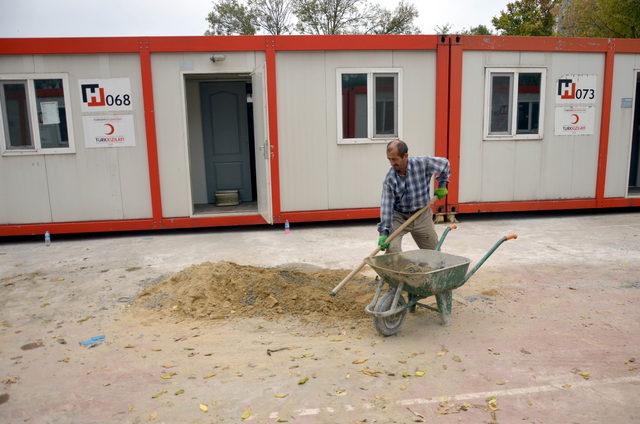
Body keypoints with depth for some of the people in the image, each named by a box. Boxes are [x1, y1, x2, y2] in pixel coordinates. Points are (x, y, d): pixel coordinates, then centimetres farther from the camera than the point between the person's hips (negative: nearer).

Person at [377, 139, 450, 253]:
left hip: (422, 216, 2)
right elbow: (386, 206, -21)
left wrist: (442, 185, 6)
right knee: (392, 249, -21)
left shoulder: (422, 163, -17)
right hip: (399, 217, -1)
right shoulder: (389, 179, -18)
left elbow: (444, 163, 3)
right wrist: (384, 231, -29)